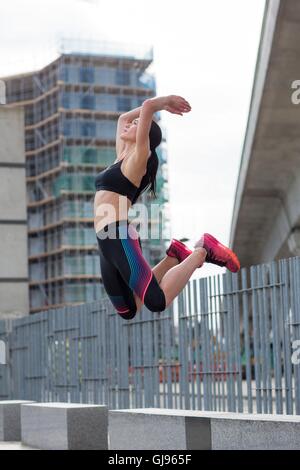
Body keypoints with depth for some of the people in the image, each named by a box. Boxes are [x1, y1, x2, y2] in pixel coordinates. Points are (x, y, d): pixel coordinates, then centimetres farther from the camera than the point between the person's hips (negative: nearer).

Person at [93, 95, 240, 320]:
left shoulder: (139, 158, -2)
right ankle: (173, 258, 18)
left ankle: (201, 252, -1)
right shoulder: (122, 157, 22)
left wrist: (164, 101, 8)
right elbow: (123, 118, 36)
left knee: (157, 302, -22)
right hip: (107, 242, 9)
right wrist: (164, 105, 34)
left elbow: (147, 106, -12)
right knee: (128, 312, 8)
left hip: (121, 239, -9)